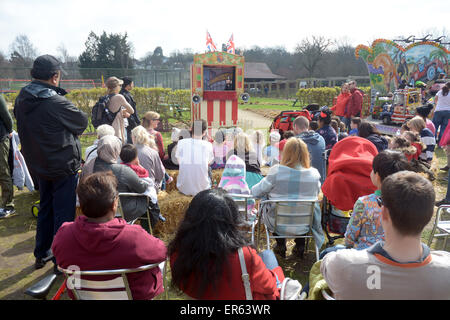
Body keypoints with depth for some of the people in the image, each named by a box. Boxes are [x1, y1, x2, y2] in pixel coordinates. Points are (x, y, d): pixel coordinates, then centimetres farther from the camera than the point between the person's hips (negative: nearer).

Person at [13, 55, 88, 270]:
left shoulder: (21, 100, 1)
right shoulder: (56, 103, -22)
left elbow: (22, 125, 11)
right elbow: (82, 121, -9)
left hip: (38, 164, 8)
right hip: (63, 165, -7)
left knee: (46, 209, 21)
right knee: (64, 212, 4)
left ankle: (41, 254, 33)